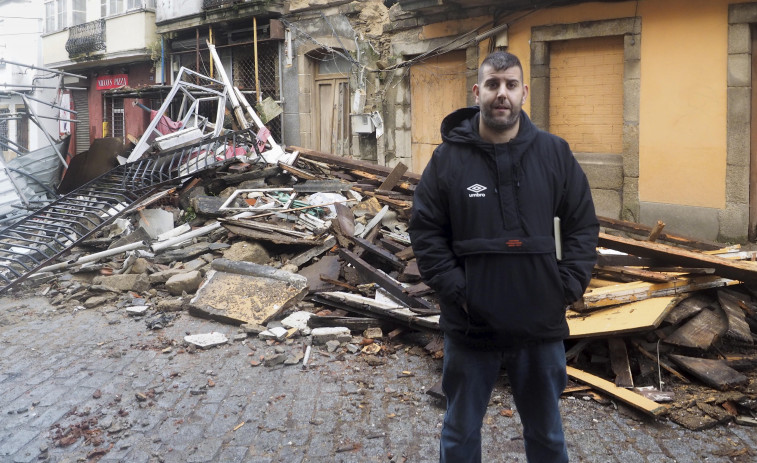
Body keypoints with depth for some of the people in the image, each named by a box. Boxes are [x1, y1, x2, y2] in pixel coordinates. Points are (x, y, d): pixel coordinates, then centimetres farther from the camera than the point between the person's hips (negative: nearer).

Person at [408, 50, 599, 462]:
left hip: (541, 325, 2)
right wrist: (455, 290, -12)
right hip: (470, 326, -1)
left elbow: (583, 225, 5)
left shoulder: (555, 153, 0)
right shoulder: (448, 157, -5)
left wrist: (569, 286, -5)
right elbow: (425, 231, -3)